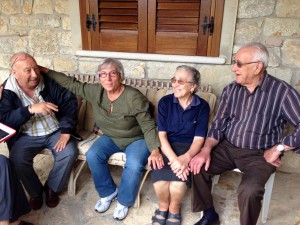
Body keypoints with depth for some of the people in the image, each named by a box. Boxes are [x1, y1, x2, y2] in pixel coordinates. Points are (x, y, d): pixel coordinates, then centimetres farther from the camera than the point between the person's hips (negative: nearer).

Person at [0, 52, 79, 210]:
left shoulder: (49, 82, -9)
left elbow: (70, 101, -10)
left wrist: (66, 131, -17)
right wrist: (30, 109, -36)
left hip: (55, 131, 1)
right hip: (26, 136, 0)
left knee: (70, 153, -22)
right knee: (17, 160, -24)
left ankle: (51, 188, 5)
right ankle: (35, 192, 6)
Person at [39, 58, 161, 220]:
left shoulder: (134, 97, -23)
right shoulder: (95, 92, -8)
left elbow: (148, 127, -20)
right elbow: (72, 84, 3)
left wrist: (155, 150, -33)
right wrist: (47, 71, 1)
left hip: (136, 139, -4)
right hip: (111, 137, 5)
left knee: (134, 165, -31)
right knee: (92, 156, -21)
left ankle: (123, 201, -1)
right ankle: (108, 192, 4)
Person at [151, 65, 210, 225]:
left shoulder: (202, 106, -2)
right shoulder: (165, 102, -1)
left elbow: (199, 139, -7)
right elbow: (162, 135, -8)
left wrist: (186, 157, -27)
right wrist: (173, 158, -25)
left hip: (189, 149, 0)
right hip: (167, 147, 1)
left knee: (179, 175, -29)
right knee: (159, 174, -28)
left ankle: (174, 209, 4)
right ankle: (163, 206, 6)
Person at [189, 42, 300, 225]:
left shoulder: (282, 92, -12)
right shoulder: (231, 90, 2)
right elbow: (219, 124, 3)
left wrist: (278, 148, -18)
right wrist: (206, 149, -11)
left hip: (259, 155, -4)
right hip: (228, 148, 5)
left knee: (249, 191, -29)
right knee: (197, 166, -14)